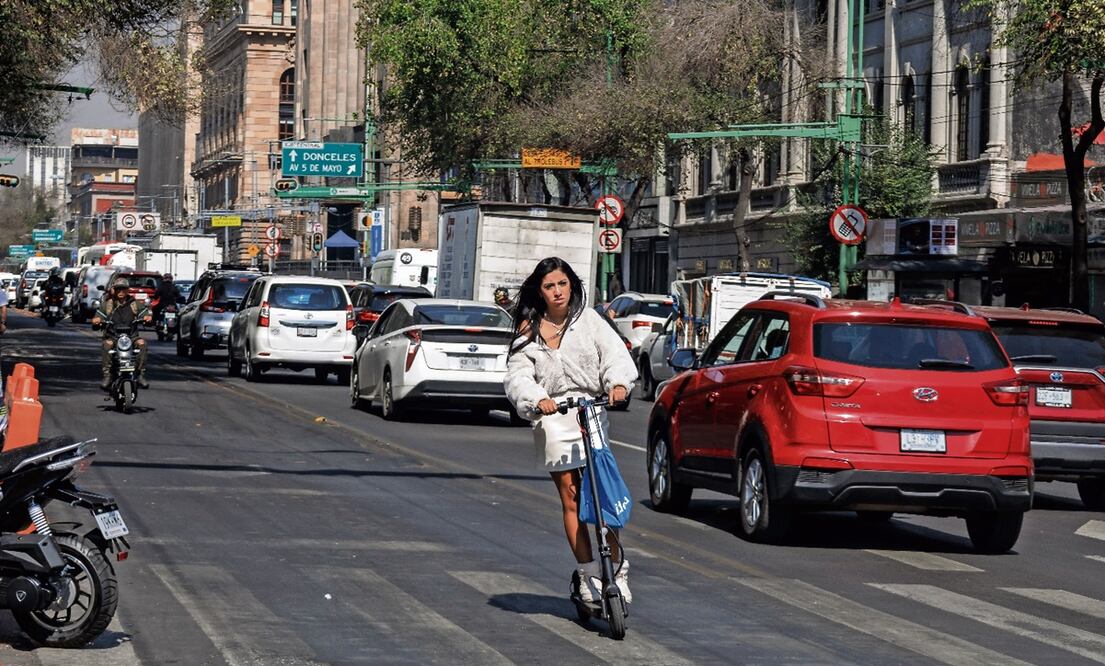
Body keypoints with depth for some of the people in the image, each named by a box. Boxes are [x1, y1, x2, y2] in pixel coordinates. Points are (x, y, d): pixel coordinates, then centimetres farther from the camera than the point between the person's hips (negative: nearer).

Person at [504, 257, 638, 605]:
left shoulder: (588, 319, 9)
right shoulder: (529, 331, 9)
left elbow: (615, 353, -1)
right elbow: (518, 376, -1)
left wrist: (618, 382, -22)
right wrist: (537, 399, -21)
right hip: (553, 418, 0)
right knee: (571, 500, -2)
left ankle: (617, 569, 4)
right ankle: (588, 575, 3)